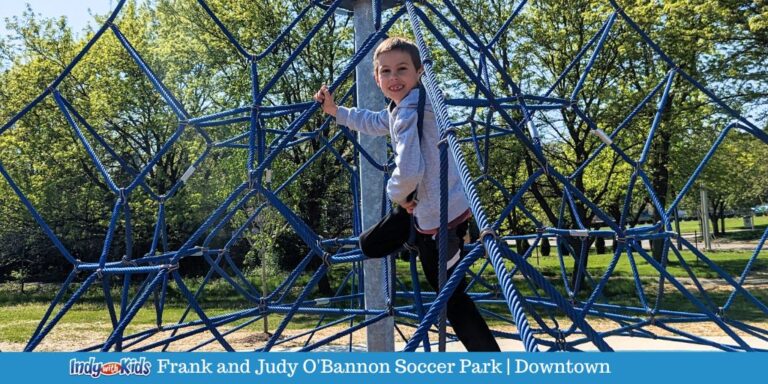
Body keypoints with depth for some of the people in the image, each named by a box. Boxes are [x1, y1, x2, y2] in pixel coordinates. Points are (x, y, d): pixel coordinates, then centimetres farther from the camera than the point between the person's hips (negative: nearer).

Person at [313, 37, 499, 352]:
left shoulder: (409, 111, -24)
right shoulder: (400, 106, 7)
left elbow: (409, 173, -33)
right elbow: (373, 123, 30)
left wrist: (395, 194, -12)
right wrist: (335, 110, 29)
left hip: (439, 217, -9)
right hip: (424, 207, 9)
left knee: (452, 297, 1)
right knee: (370, 245, 21)